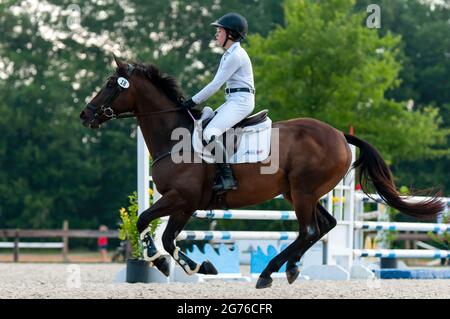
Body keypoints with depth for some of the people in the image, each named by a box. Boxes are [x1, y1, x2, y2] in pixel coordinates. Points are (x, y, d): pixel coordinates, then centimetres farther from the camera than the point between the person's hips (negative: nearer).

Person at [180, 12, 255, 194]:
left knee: (209, 134, -26)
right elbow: (217, 84, 19)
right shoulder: (229, 55, 19)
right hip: (233, 101, 11)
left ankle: (227, 177, -26)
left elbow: (216, 84, -16)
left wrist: (193, 102, -12)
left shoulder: (236, 55, -13)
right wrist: (195, 102, 11)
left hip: (241, 101, -11)